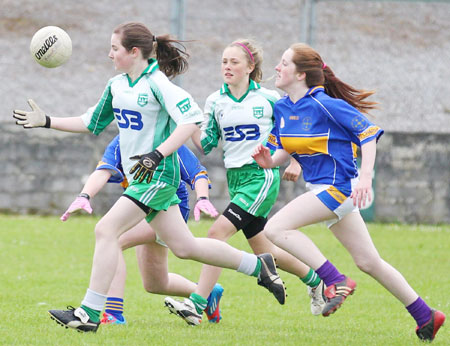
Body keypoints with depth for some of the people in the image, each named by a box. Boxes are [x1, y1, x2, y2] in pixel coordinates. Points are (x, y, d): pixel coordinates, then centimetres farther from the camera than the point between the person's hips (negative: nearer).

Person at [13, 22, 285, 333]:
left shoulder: (157, 83, -14)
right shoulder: (117, 85, 11)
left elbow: (191, 120, -23)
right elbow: (92, 123, 23)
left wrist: (158, 154, -31)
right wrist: (45, 121, 17)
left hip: (158, 175, -9)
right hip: (141, 177, 9)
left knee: (107, 229, -17)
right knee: (184, 247, 13)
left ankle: (90, 313, -16)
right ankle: (258, 266, 27)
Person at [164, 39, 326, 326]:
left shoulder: (269, 98, -6)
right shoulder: (215, 102, 5)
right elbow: (206, 146, 6)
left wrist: (295, 162, -1)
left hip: (262, 176, -6)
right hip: (235, 178, 6)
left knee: (218, 232, -21)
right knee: (263, 250, 15)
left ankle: (196, 305, -25)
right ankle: (314, 279, 40)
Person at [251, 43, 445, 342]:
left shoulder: (324, 105, -18)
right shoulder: (282, 108, 6)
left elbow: (368, 133, -15)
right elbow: (287, 148, 18)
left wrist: (366, 177, -24)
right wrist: (270, 160, -4)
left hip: (338, 186, -9)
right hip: (322, 189, 9)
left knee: (276, 228, -19)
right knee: (369, 262, 13)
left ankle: (336, 281, -14)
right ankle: (425, 315, 21)